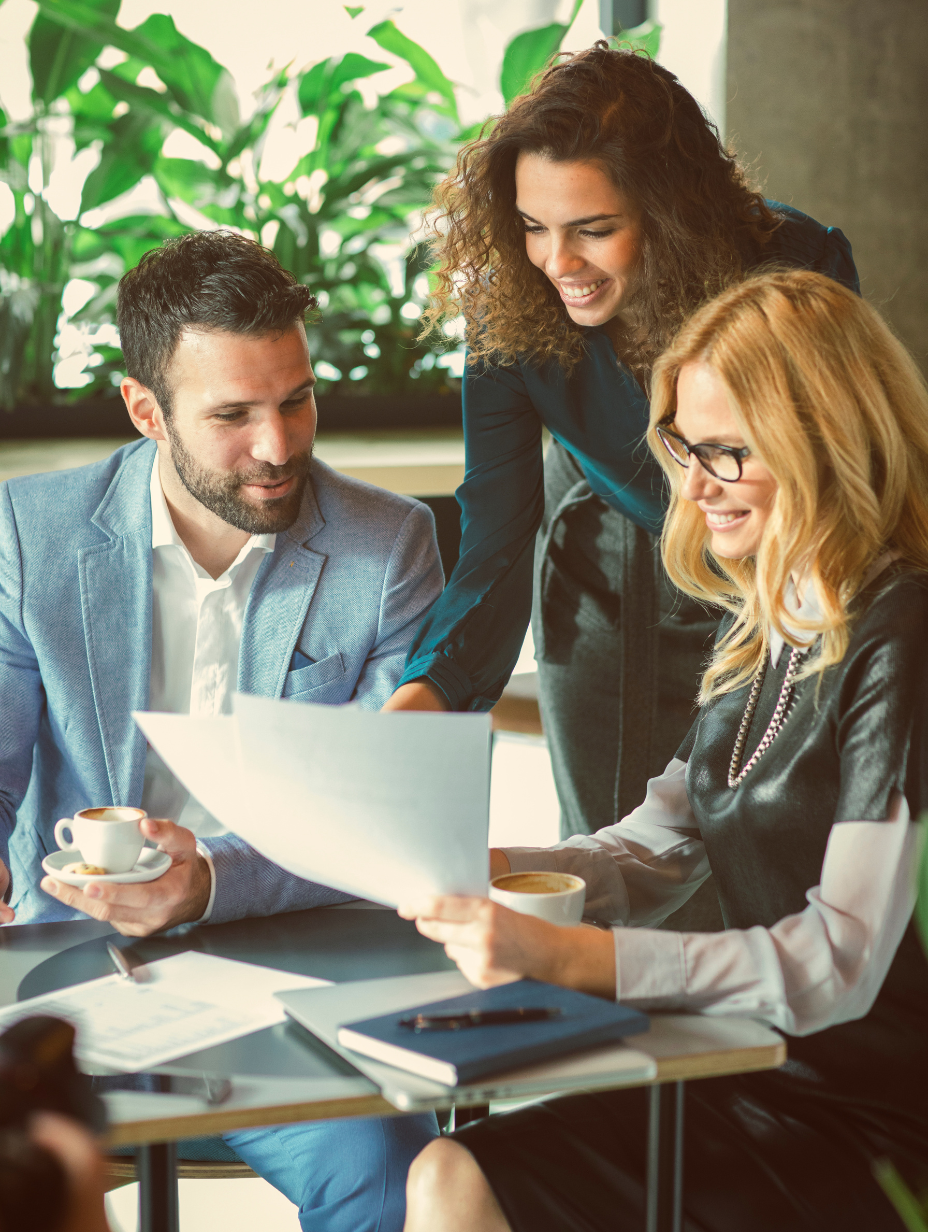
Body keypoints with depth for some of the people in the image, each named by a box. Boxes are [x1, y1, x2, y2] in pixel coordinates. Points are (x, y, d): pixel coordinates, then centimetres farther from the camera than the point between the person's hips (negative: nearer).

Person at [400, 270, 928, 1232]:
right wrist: (477, 870, -4)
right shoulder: (759, 625, 12)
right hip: (759, 1070, 7)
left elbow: (840, 963, -21)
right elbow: (656, 853, 15)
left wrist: (561, 955, -28)